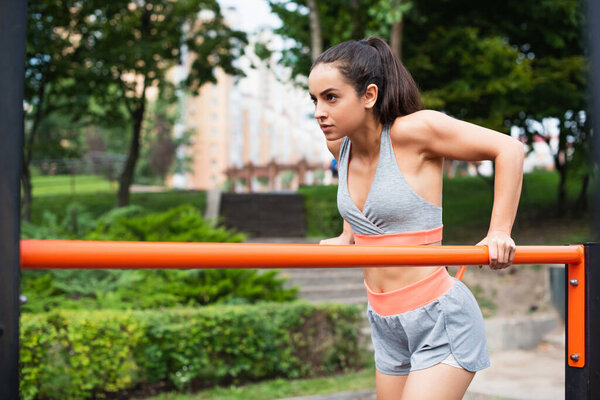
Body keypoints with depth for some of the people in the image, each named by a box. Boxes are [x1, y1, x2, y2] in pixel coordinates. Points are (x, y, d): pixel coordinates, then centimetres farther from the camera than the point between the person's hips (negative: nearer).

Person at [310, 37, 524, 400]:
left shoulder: (412, 130, -18)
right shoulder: (341, 145, 2)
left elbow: (509, 148, -12)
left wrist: (499, 233, -15)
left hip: (441, 319, -7)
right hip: (387, 327, 8)